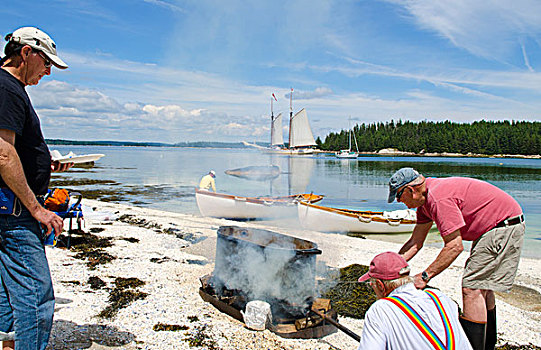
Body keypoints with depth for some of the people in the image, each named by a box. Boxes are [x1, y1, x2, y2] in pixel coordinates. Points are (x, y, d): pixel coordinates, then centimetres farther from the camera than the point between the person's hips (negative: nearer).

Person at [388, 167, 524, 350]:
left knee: (471, 288, -13)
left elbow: (455, 246, -28)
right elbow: (415, 243, 5)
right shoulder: (425, 199, 4)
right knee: (481, 286, 21)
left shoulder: (439, 198, -27)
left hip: (504, 226, -11)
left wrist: (424, 276, -25)